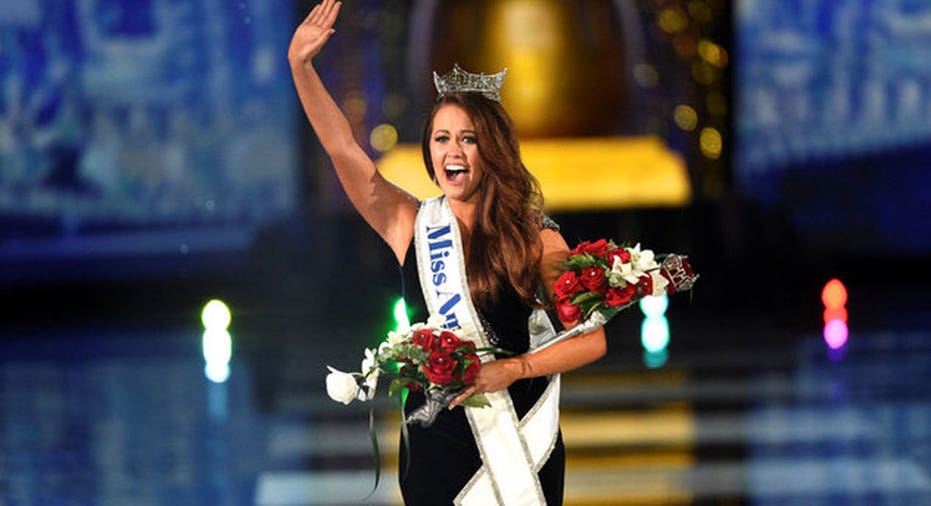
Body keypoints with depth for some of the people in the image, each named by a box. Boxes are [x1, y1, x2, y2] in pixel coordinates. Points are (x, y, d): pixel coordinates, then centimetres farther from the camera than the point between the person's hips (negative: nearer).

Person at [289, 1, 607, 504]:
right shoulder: (411, 226, 2)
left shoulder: (534, 237, -3)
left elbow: (591, 338, -4)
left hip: (518, 440, -1)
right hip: (435, 440, 1)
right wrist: (300, 67, -19)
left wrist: (513, 370, -17)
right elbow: (342, 148, -8)